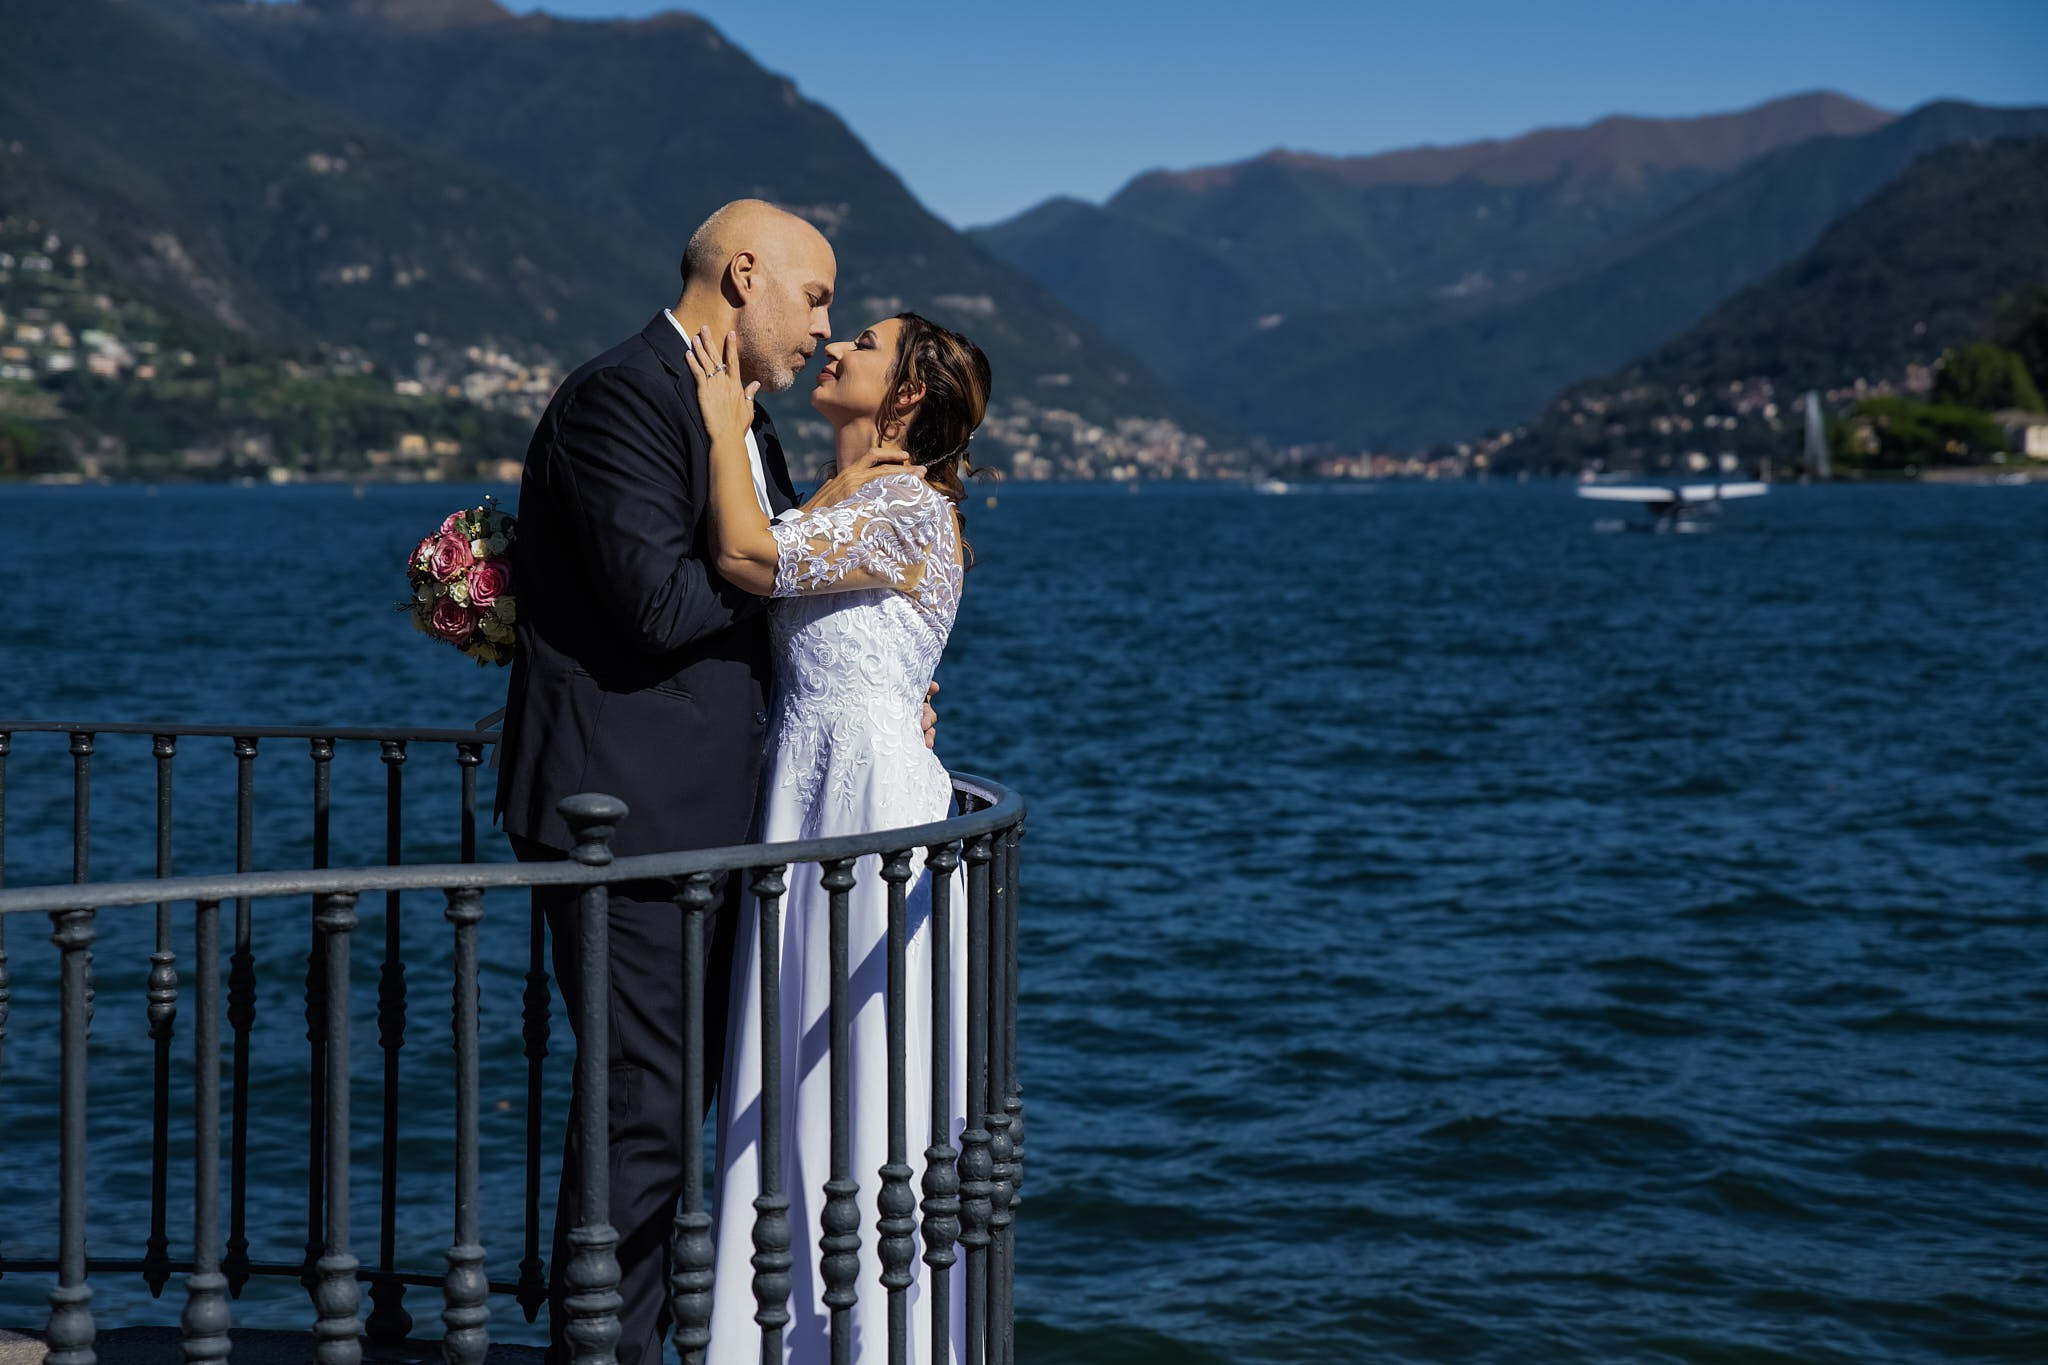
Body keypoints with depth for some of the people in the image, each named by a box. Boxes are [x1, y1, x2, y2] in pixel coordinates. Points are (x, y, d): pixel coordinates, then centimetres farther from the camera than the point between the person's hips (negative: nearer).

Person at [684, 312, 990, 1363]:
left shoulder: (910, 511, -13)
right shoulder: (847, 507, 16)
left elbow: (749, 557, -20)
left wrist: (727, 429, -9)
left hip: (870, 799, -9)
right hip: (813, 796, 9)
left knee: (864, 1076, -2)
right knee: (807, 1071, 12)